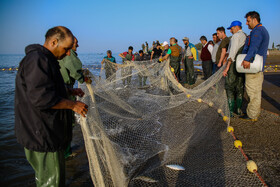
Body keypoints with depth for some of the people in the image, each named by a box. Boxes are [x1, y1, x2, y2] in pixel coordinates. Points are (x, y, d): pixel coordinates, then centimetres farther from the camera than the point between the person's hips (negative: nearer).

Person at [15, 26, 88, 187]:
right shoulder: (37, 60, -21)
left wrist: (70, 91, 13)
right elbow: (41, 98, -28)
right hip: (42, 135, -11)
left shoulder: (46, 59, 14)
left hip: (49, 131, 11)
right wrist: (73, 105, -20)